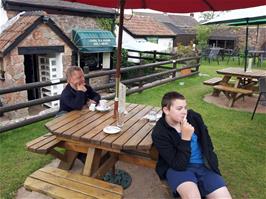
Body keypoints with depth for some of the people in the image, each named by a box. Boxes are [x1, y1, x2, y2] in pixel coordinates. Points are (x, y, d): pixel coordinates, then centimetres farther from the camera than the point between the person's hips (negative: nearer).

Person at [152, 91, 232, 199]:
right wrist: (185, 138, -28)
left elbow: (206, 142, 15)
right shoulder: (159, 133, -17)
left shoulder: (193, 117, -3)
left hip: (203, 165, 5)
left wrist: (211, 162, 9)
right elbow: (178, 165, -21)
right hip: (178, 168, -4)